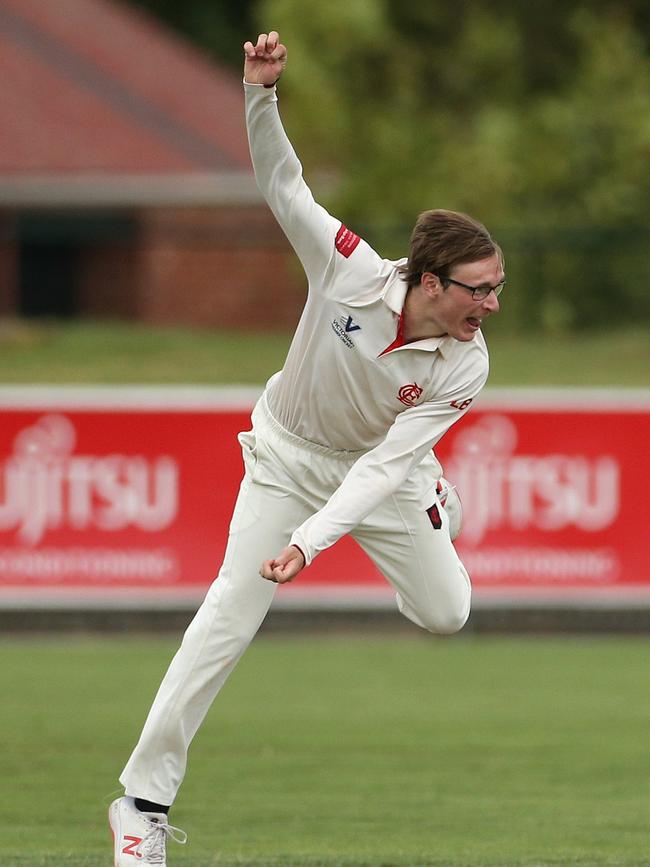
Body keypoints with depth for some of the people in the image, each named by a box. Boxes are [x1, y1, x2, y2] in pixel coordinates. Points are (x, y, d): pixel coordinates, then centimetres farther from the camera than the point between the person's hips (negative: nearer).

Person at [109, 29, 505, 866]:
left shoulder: (464, 367, -28)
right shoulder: (352, 272, -31)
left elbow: (385, 465, -32)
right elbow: (282, 184, -28)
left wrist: (311, 542, -43)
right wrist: (261, 94, -46)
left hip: (382, 472, 2)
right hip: (290, 457, -2)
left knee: (444, 615, 8)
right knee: (229, 616, -13)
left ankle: (437, 501, 46)